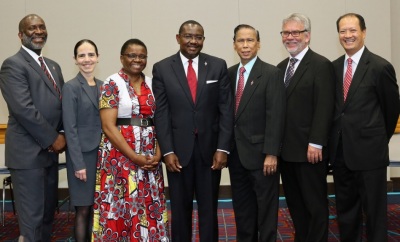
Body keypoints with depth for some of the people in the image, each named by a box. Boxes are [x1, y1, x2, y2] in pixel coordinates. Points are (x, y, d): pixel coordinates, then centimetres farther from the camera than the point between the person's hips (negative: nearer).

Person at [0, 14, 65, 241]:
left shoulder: (53, 66, 16)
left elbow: (61, 104, 16)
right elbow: (23, 109, -19)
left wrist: (62, 135, -2)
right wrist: (53, 139, -14)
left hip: (50, 151, 8)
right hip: (28, 153, -8)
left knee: (48, 215, 15)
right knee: (32, 219, -2)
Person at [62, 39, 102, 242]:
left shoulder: (102, 86, 9)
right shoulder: (71, 88, -8)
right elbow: (70, 129, -12)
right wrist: (79, 163, -16)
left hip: (101, 152, 6)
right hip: (82, 154, -5)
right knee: (84, 209, 2)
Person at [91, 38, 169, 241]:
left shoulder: (151, 84, 9)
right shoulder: (112, 84, -6)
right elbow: (108, 127, -12)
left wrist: (158, 153, -6)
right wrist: (134, 157, -16)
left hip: (150, 157, 5)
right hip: (120, 155, -5)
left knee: (149, 208, 8)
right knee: (121, 208, 0)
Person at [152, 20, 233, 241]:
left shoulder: (218, 66, 2)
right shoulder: (162, 68, 1)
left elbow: (225, 109, 0)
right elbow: (161, 113, -2)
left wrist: (222, 148, -7)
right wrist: (167, 151, -9)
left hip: (210, 148, 1)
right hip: (178, 149, 0)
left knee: (209, 208, 12)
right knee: (180, 209, 11)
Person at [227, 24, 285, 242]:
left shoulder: (271, 74, -8)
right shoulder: (229, 74, 9)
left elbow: (275, 116, -13)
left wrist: (271, 153, -18)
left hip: (260, 152, -5)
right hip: (236, 153, 6)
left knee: (266, 207, 6)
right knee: (242, 207, 15)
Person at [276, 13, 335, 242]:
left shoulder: (321, 65, -7)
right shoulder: (281, 67, 14)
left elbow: (324, 109, -14)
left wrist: (315, 144, -19)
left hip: (309, 150, -7)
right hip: (286, 149, 7)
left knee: (315, 204, 5)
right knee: (295, 203, 15)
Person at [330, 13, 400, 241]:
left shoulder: (380, 66, -9)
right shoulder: (334, 67, 7)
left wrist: (380, 139, 10)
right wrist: (337, 141, 12)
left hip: (369, 151, -5)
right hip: (340, 151, 5)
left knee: (374, 210, 6)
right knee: (345, 209, 16)